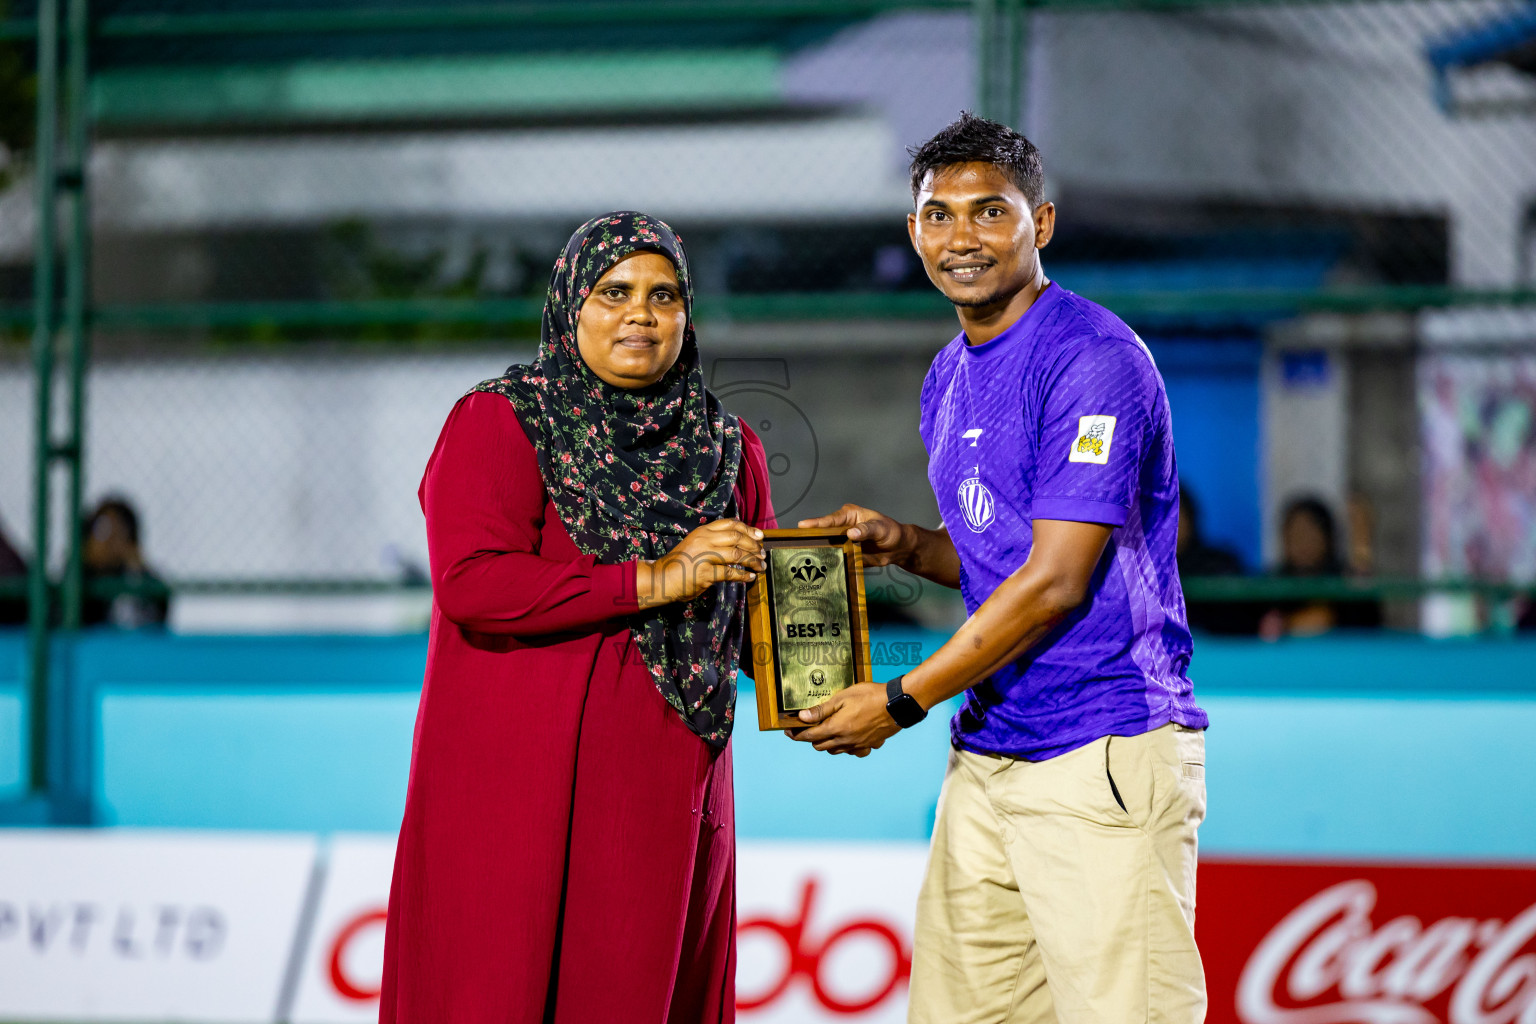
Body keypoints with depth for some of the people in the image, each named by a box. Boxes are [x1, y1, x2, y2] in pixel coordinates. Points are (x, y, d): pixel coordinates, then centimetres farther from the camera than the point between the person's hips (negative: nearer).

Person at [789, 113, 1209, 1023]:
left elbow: (1055, 583, -16)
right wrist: (905, 544, 6)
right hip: (986, 759, 9)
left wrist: (901, 703, -10)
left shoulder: (1092, 360, -12)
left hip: (1105, 757, -9)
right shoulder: (951, 382, 17)